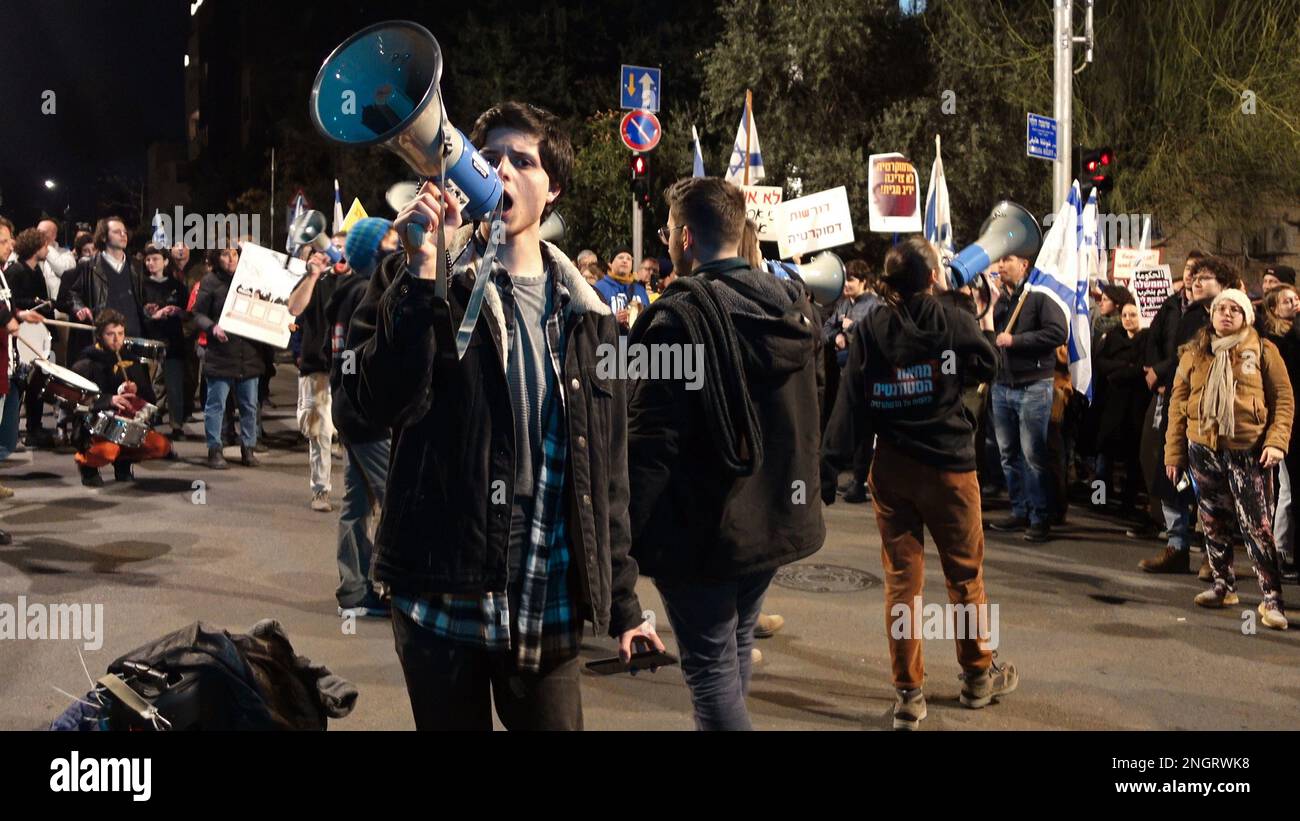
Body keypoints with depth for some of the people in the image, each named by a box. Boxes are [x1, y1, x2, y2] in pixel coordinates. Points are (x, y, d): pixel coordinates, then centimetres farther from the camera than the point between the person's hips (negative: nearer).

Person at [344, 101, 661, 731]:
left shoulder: (585, 313, 8)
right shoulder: (414, 280, 1)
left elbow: (605, 470, 10)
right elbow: (380, 405, -15)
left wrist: (622, 601, 8)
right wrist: (422, 273, -20)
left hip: (549, 605, 2)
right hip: (442, 595, -2)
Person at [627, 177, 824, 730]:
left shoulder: (681, 315, -19)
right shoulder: (792, 305, 5)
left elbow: (650, 440, -22)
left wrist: (620, 536, -16)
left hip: (704, 526, -8)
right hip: (773, 515, 8)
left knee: (712, 671, 3)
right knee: (737, 648, 23)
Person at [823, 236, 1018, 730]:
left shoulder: (869, 328, -4)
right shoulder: (952, 318, -9)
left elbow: (851, 403, -8)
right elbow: (988, 366, 8)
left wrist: (831, 466, -7)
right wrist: (985, 327, 27)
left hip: (890, 467, 2)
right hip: (949, 464, -2)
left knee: (901, 578, 8)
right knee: (965, 572, 14)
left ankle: (908, 694, 13)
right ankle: (978, 676, 30)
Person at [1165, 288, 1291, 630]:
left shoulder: (1262, 351, 1)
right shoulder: (1193, 352, 8)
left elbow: (1284, 399, 1)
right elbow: (1177, 403, 9)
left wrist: (1276, 442, -11)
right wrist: (1174, 451, 6)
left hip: (1247, 450, -3)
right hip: (1203, 449, 3)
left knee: (1257, 526, -6)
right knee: (1214, 523, 12)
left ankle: (1272, 599, -1)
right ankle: (1224, 586, 25)